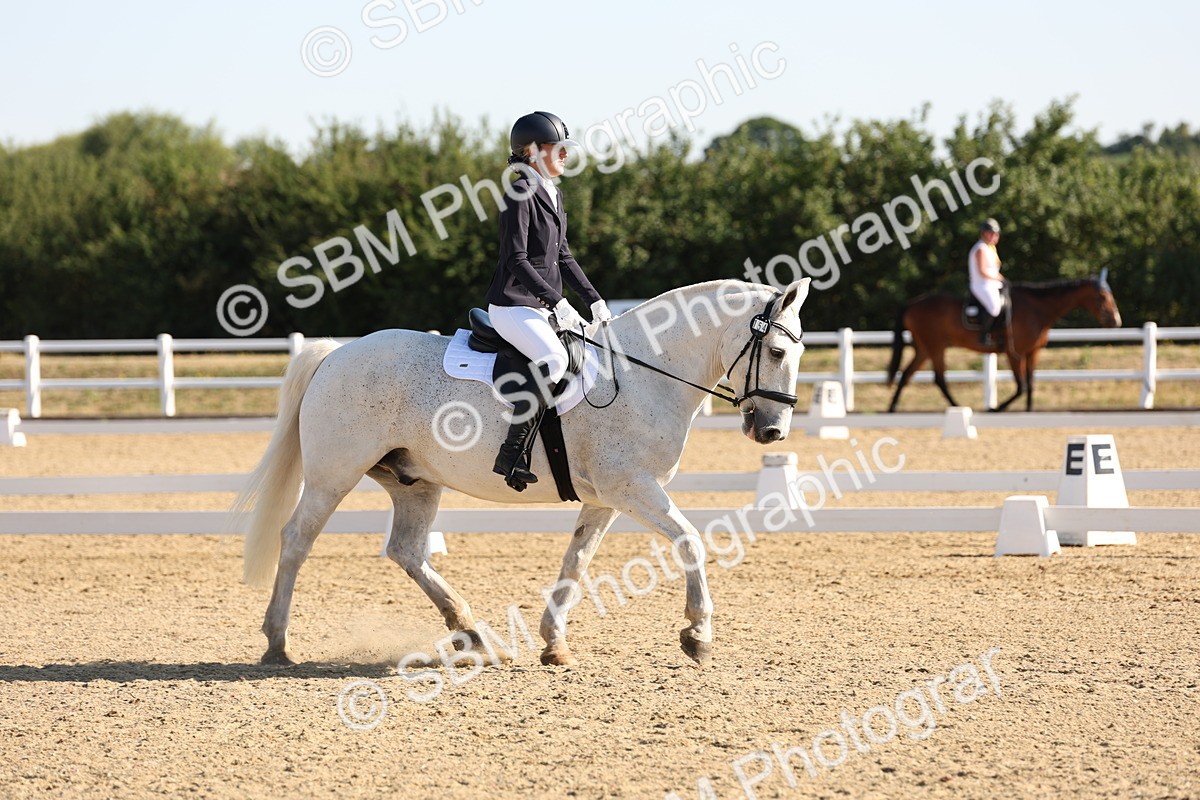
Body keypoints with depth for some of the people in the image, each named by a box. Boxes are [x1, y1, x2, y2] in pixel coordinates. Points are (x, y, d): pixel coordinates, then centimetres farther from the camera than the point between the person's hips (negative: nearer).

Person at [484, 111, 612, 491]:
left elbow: (562, 256, 21)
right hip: (513, 305, -10)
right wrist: (556, 301, -23)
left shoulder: (553, 195, 16)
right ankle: (511, 454, -32)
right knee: (554, 360, -31)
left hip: (543, 306, 10)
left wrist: (594, 300, 13)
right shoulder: (521, 194, -12)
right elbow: (517, 259, -18)